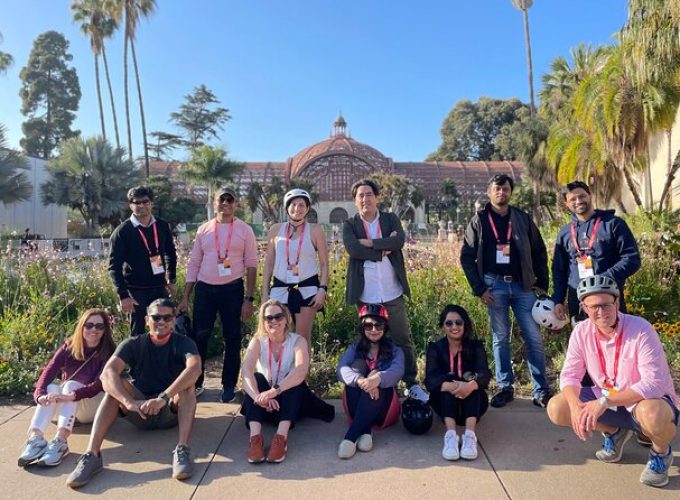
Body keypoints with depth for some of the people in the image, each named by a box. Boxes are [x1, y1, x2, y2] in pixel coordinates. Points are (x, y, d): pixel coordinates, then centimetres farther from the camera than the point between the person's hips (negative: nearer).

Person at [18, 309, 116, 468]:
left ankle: (60, 441, -48)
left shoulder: (108, 352, -11)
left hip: (95, 406, -3)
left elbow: (100, 383, -24)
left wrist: (73, 395, -42)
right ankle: (35, 438, -46)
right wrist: (40, 394, -38)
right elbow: (48, 372, -17)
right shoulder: (69, 347, -2)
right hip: (66, 407, 3)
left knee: (71, 385, -30)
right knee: (51, 388, -26)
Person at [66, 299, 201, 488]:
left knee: (187, 383, -30)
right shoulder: (133, 344, -3)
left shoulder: (183, 343, -8)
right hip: (140, 412, 2)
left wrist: (163, 398, -43)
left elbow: (195, 369, -31)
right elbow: (108, 372, -22)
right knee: (115, 382, -23)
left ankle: (182, 450, -40)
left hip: (172, 411, -2)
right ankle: (92, 454, -32)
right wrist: (129, 402, -39)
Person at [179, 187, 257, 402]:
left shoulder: (245, 230, 0)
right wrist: (185, 297, 5)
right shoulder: (203, 230, 7)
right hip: (204, 289, 2)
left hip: (232, 289, -2)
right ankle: (196, 382, 21)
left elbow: (251, 265, -2)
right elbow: (193, 264, 9)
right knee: (199, 337, 4)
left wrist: (249, 299, -8)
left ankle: (229, 386, 20)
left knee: (232, 338, 7)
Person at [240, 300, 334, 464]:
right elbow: (246, 370, -27)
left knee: (295, 382, -31)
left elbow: (301, 371, -33)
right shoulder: (258, 341, -9)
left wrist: (275, 390, -48)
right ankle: (255, 436, -42)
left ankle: (281, 437, -43)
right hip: (265, 400, 1)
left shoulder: (298, 341, -13)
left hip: (290, 397, -1)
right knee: (256, 378, -28)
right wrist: (259, 397, -46)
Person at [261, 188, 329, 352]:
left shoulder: (315, 230, 0)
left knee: (303, 337, 4)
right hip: (280, 288, 2)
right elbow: (269, 263, 9)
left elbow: (324, 263, 1)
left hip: (307, 289, -2)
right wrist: (265, 292, 5)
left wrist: (323, 289, -10)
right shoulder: (276, 229, 6)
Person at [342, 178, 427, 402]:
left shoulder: (391, 219, 7)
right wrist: (384, 249, -13)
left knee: (403, 339, 7)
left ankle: (412, 384, 18)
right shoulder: (349, 225, 3)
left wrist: (370, 243, -16)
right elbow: (353, 249, -16)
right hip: (365, 296, -1)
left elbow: (399, 240, -13)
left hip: (393, 294, 1)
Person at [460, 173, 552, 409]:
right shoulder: (479, 221, 3)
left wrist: (542, 283, 4)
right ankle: (505, 387, 17)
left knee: (534, 338, 1)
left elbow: (539, 252, 10)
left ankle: (542, 390, 10)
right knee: (500, 338, 7)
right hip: (494, 286, -1)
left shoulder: (523, 219, 7)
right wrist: (479, 289, -5)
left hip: (522, 285, 1)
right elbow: (467, 257, 1)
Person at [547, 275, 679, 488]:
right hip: (605, 400, 5)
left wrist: (604, 402, -37)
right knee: (556, 408, -13)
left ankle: (661, 453, -1)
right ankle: (614, 432, 14)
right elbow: (569, 375, -8)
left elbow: (654, 383, -30)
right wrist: (575, 406, -29)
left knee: (652, 413, -40)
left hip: (646, 401, -5)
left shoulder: (640, 329, -24)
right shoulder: (581, 331, -10)